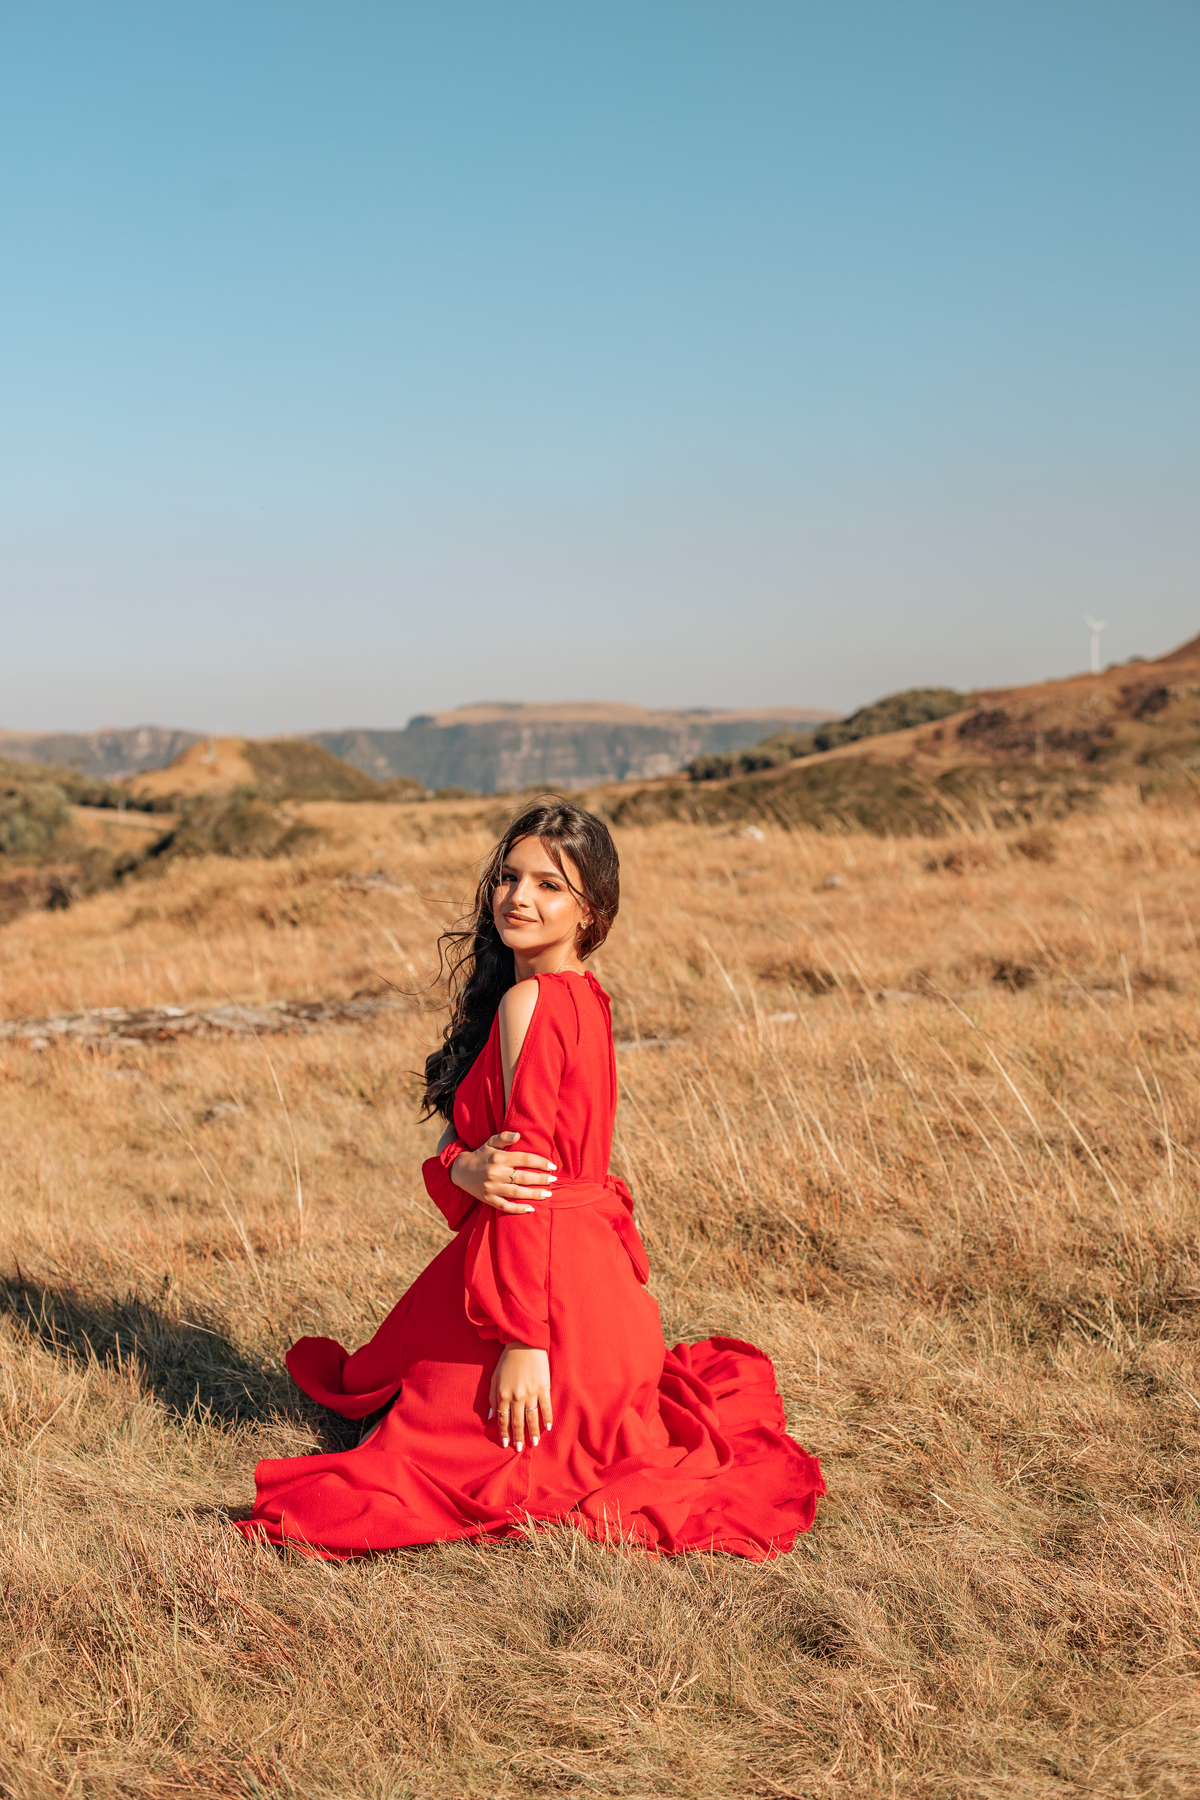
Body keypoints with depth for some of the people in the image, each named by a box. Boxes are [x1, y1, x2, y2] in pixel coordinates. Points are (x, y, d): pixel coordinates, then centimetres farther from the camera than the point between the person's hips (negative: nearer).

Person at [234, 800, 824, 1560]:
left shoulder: (526, 1001, -19)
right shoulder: (583, 995, 8)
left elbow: (534, 1173, -23)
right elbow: (458, 1135, 7)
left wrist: (524, 1340, -23)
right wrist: (463, 1170, -18)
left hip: (550, 1285, -10)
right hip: (594, 1263, 10)